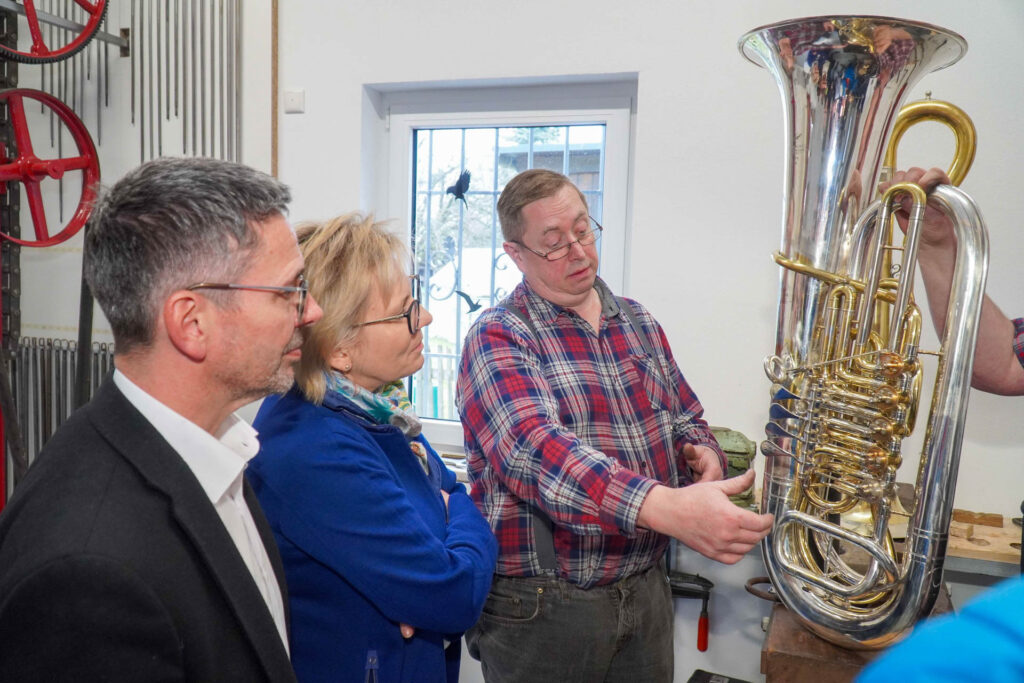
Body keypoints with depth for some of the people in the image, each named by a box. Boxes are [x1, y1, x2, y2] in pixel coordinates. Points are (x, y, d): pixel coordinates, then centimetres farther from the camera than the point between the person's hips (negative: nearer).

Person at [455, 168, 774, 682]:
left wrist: (701, 452, -7)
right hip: (538, 607, -5)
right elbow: (532, 446, -30)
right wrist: (669, 508, -42)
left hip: (646, 591, 6)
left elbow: (685, 419, 17)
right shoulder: (498, 337, -13)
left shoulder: (638, 322, 8)